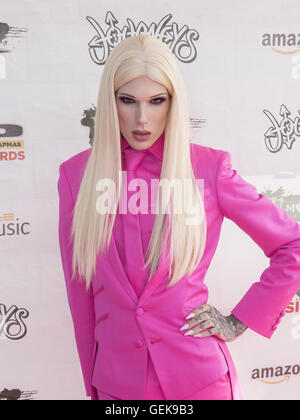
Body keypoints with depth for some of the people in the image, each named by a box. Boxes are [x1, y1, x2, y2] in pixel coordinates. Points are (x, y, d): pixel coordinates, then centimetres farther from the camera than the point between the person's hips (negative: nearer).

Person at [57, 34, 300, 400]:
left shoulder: (208, 167, -9)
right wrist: (92, 385, 6)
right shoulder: (77, 174, -4)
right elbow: (80, 292, 2)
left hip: (197, 374, -1)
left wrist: (239, 321, -4)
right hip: (117, 379, 2)